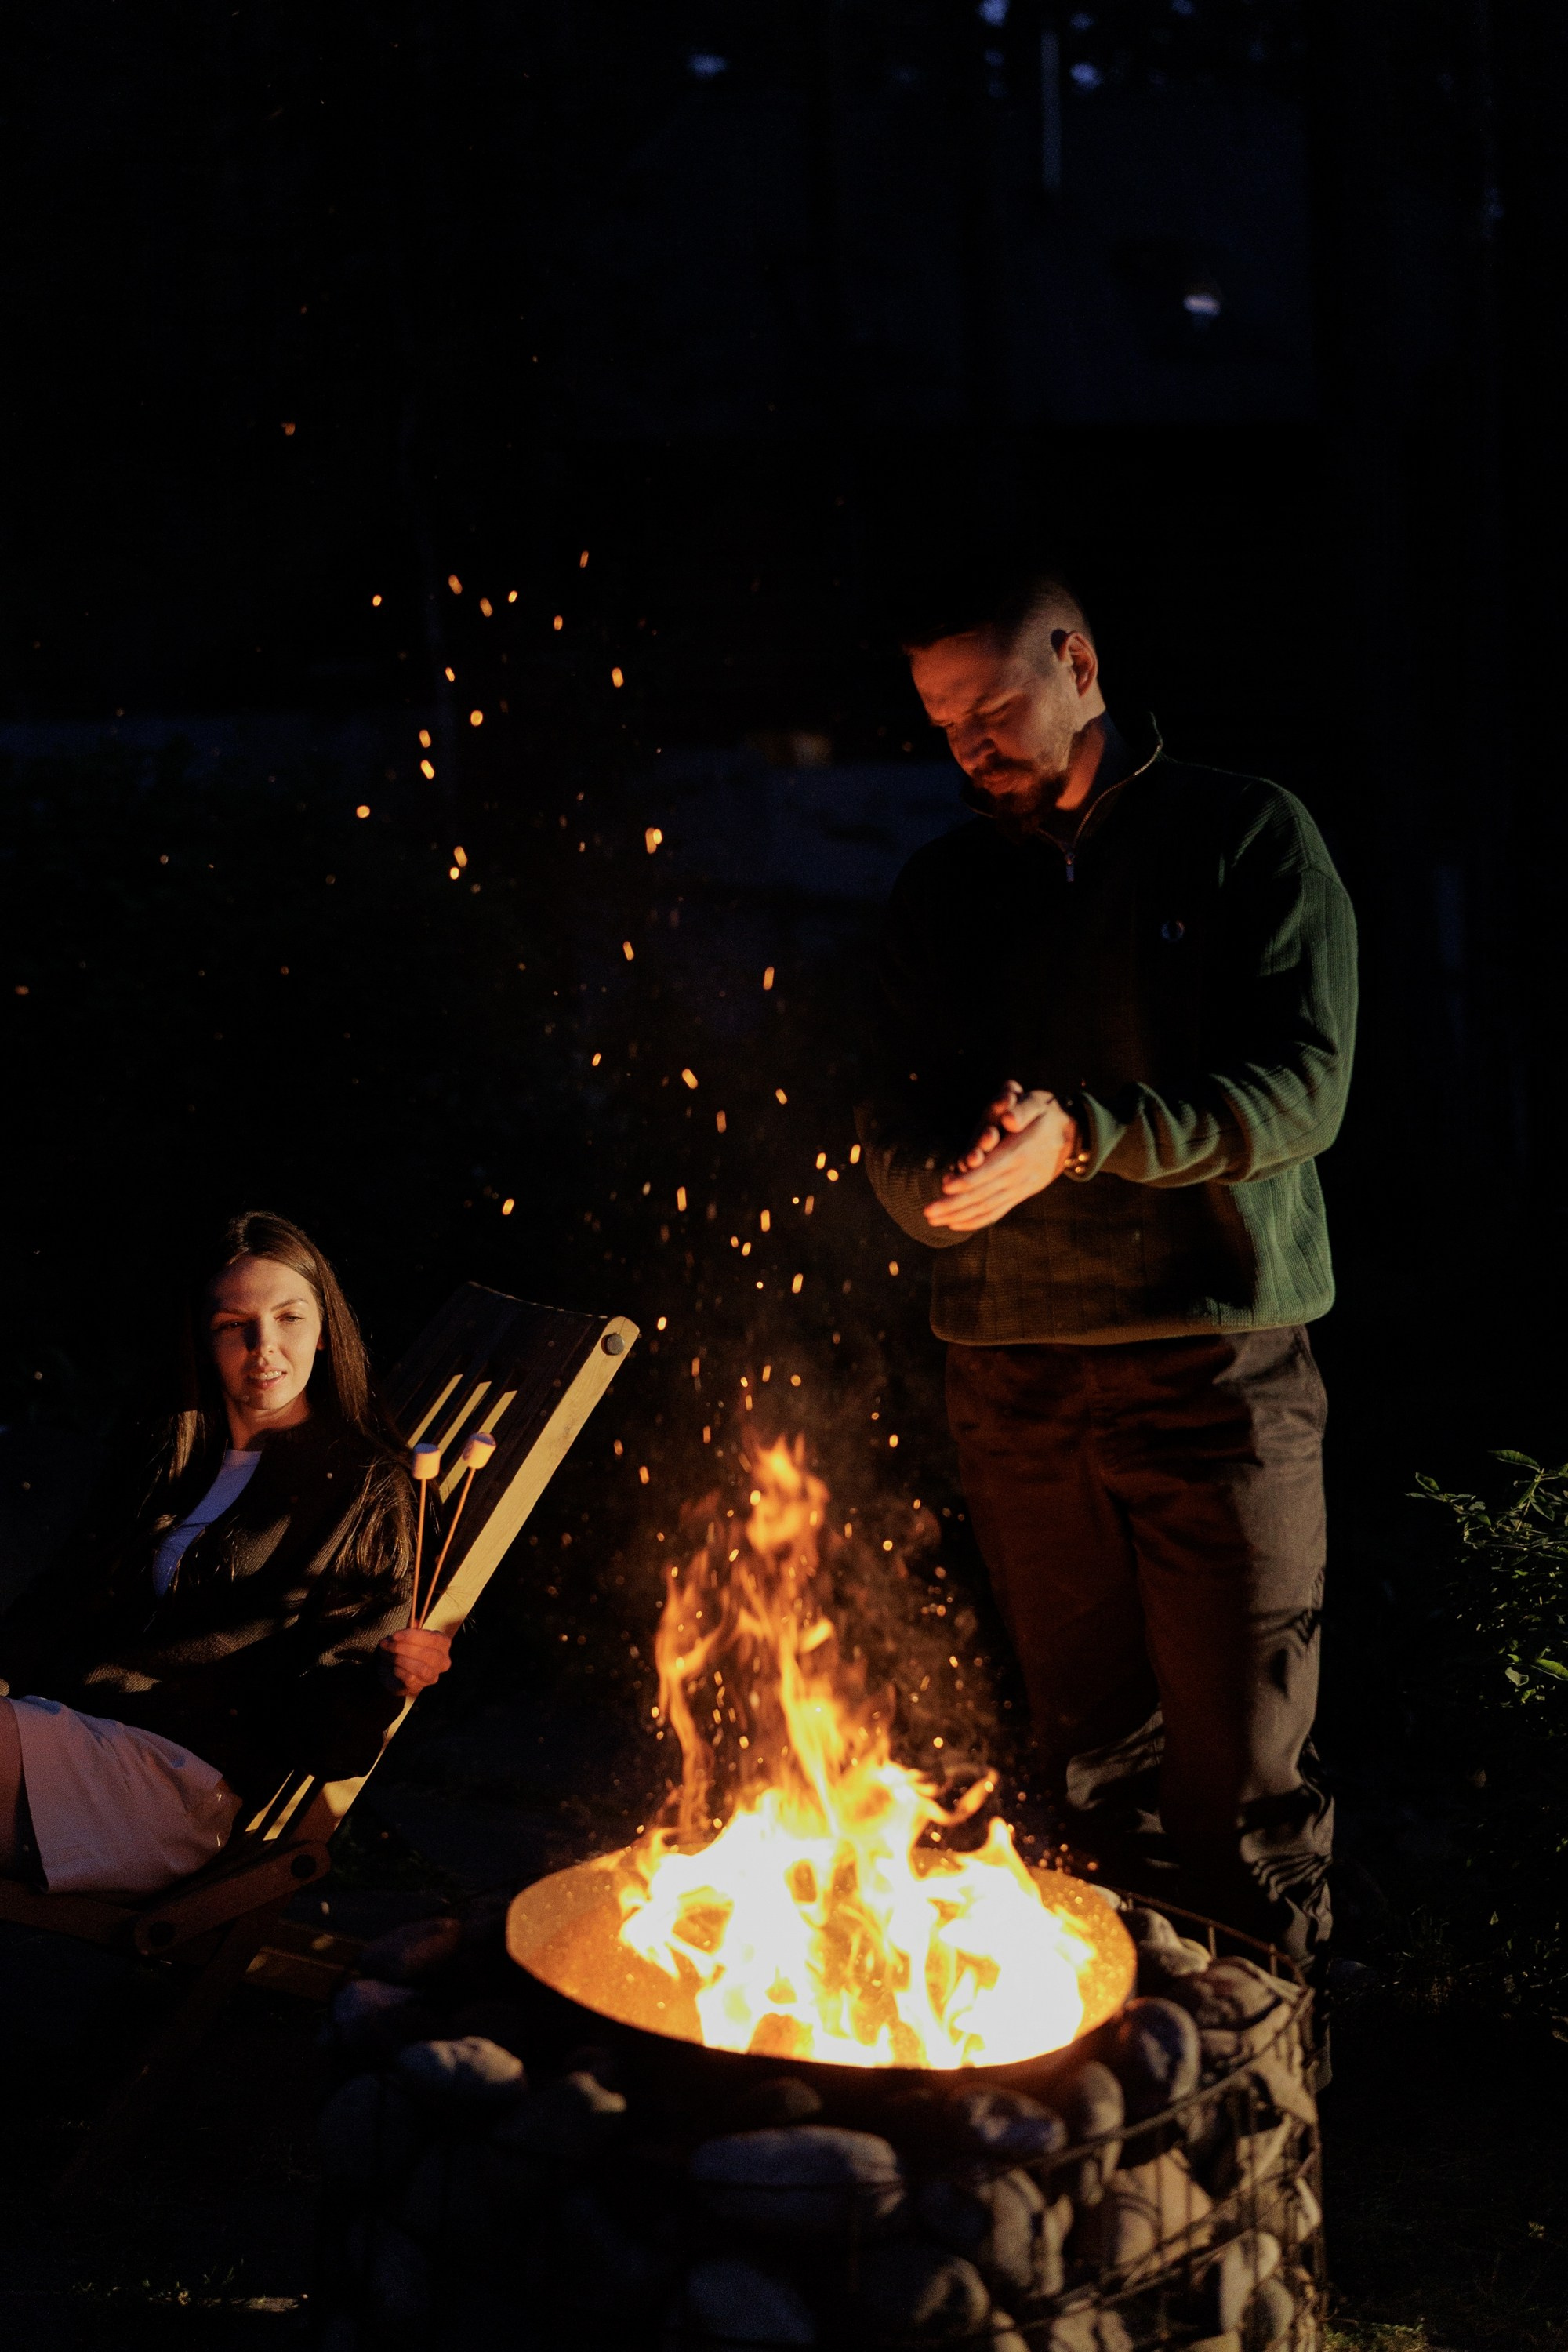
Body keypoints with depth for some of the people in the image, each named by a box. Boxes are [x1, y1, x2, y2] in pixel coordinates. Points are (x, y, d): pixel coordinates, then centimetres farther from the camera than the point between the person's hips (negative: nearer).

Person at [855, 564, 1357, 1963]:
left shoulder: (1245, 836, 3)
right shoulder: (944, 889, 16)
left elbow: (1302, 1086, -7)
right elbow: (892, 1126, 12)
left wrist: (1083, 1135, -20)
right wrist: (945, 1178, -13)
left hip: (1214, 1363, -3)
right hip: (1011, 1370, 4)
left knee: (1242, 1770, -3)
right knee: (1089, 1761, 9)